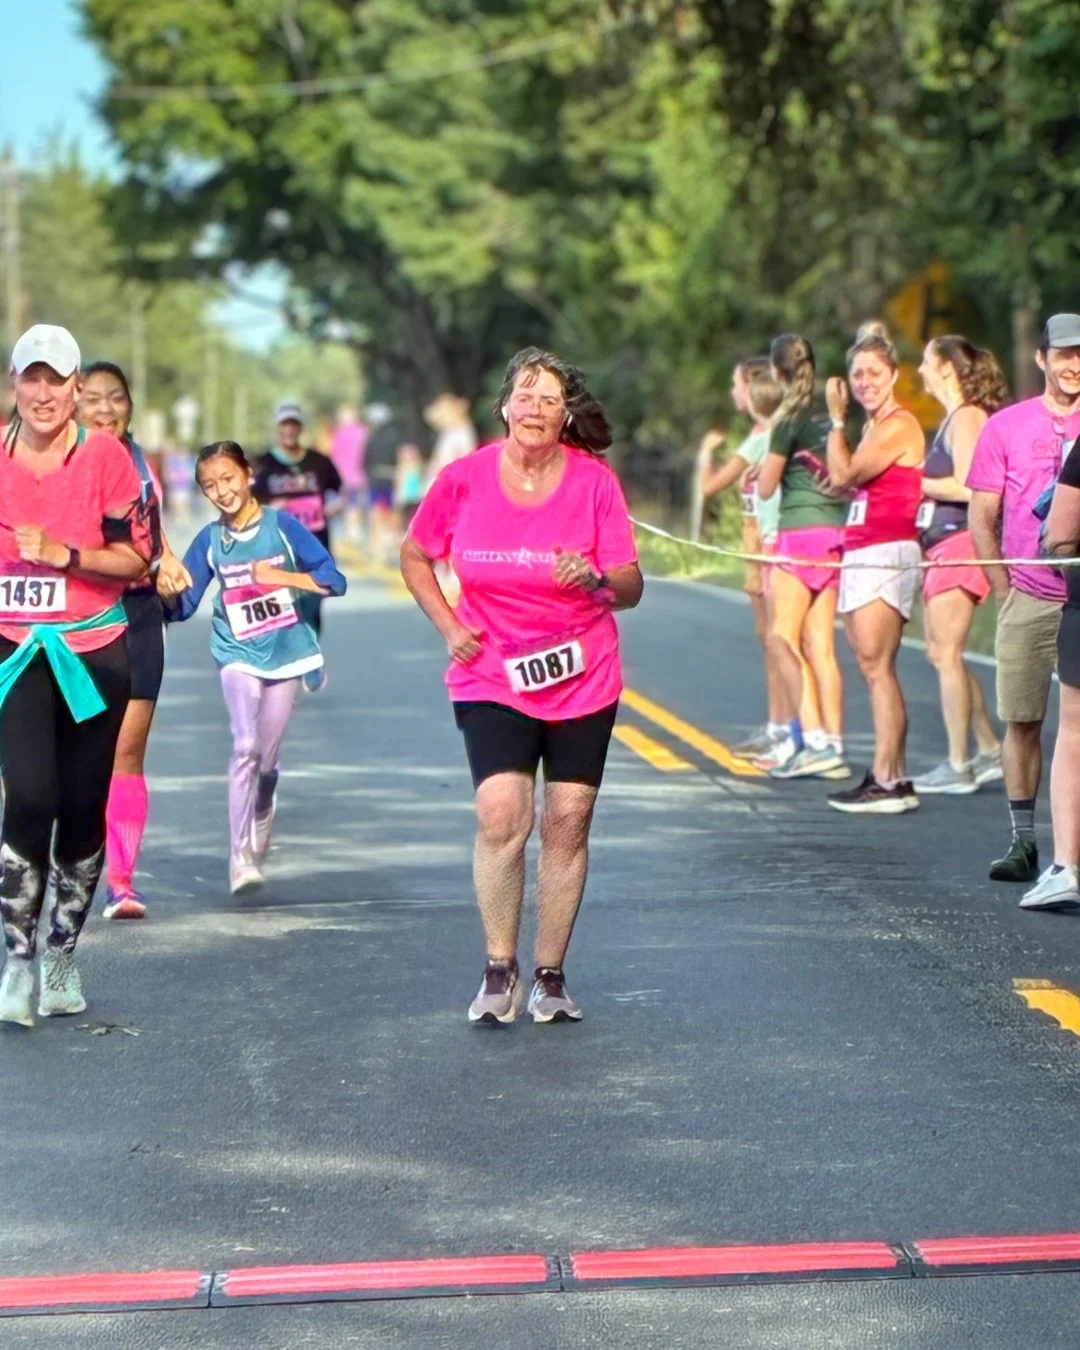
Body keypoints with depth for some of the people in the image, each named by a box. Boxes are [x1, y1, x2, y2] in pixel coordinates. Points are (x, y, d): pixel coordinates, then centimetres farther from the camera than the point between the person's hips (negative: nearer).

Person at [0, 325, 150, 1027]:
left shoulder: (106, 455, -5)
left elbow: (136, 557, -6)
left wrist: (64, 554, -18)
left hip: (94, 652, 0)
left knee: (84, 806, 7)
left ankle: (62, 957, 24)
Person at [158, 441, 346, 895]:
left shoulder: (283, 525, -4)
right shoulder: (209, 540, 0)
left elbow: (333, 580, -5)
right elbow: (183, 606, -1)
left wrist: (282, 576, -17)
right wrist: (168, 592, -23)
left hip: (284, 653, 1)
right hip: (238, 656, -1)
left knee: (267, 757, 8)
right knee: (246, 746, -20)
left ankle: (261, 818, 41)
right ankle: (239, 857, -18)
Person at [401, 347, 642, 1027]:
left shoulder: (595, 481, -5)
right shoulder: (465, 479, -4)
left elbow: (631, 589, -5)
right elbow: (415, 556, 12)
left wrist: (597, 578, -27)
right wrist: (449, 626, 1)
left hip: (582, 678, 1)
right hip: (492, 677, -1)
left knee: (568, 823, 1)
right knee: (501, 815, -16)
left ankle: (550, 976, 14)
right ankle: (500, 971, -3)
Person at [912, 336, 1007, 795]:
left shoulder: (966, 417, -12)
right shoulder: (954, 418, 18)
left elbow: (965, 486, -21)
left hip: (959, 545, -10)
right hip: (942, 545, 10)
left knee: (947, 654, -7)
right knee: (940, 652, 12)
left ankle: (959, 767, -2)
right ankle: (990, 752, 19)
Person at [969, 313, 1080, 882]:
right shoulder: (1006, 426, 7)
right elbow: (983, 518, 8)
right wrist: (1005, 590, 3)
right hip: (1028, 599, 1)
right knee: (1021, 720, 0)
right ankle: (1023, 841, 7)